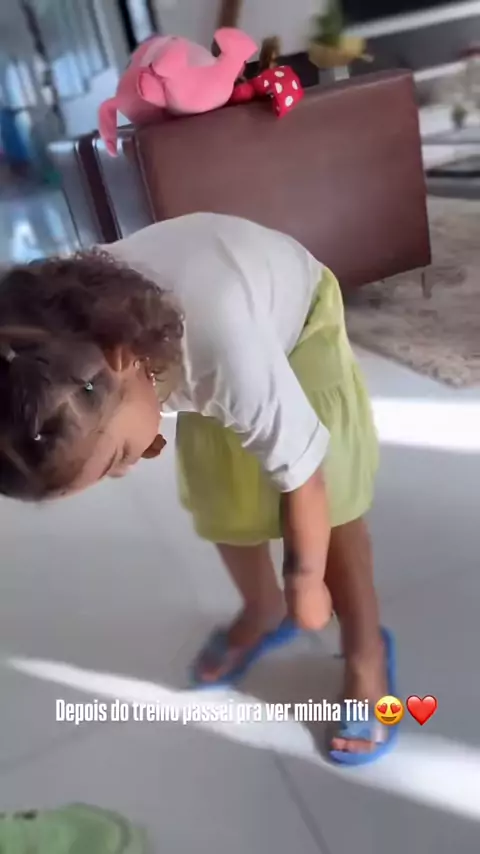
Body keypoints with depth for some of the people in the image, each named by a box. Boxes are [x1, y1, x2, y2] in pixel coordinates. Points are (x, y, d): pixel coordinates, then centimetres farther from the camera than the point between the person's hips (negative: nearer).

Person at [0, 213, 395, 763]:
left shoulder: (223, 347, -46)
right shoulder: (60, 349, -28)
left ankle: (366, 652, 16)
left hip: (298, 313, -4)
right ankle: (264, 613, 33)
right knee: (219, 505, 5)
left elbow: (302, 474, -31)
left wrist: (305, 580, -16)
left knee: (330, 505, -7)